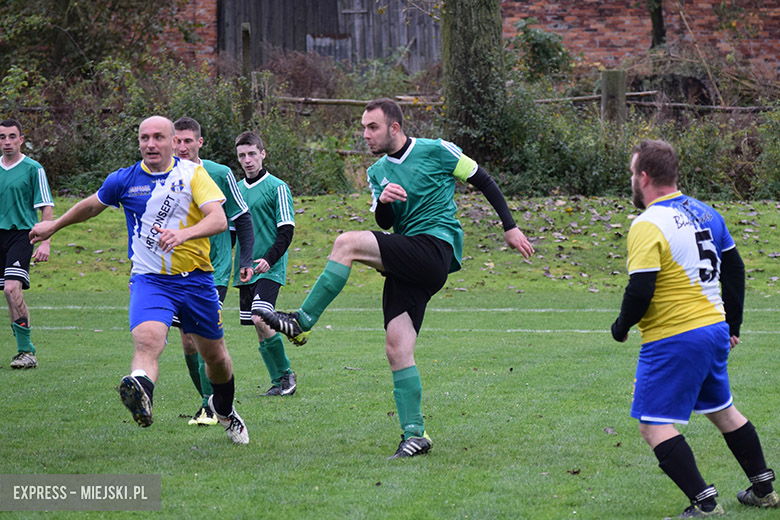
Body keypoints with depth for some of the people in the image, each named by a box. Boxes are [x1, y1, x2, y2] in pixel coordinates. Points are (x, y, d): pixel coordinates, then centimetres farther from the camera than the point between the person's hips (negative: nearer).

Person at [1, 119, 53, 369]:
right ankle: (24, 348, 13)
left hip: (21, 234, -5)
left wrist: (45, 242, -12)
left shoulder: (33, 169, -3)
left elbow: (46, 208, -4)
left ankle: (27, 351, -18)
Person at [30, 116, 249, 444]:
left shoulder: (192, 173, -4)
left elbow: (219, 219, -17)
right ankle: (140, 398, -58)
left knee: (215, 356, 14)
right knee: (147, 340, -30)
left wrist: (183, 234, -36)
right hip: (150, 279, -1)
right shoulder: (125, 180, 1)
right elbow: (92, 206, 21)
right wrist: (54, 226, 32)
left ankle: (223, 409, 44)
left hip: (196, 279, 1)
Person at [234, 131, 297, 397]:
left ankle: (285, 374, -5)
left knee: (260, 320, -20)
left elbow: (286, 231, -9)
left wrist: (268, 259, -20)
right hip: (245, 271, 6)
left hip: (270, 269, -6)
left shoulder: (277, 187, -5)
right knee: (258, 326, 4)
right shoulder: (237, 189, 13)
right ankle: (279, 381, 12)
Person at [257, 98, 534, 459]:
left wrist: (510, 227, 5)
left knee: (347, 243, -23)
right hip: (407, 264, 7)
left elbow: (483, 181, 8)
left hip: (437, 246, -7)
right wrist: (383, 202, -10)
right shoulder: (377, 171, 19)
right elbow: (385, 224, 13)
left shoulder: (436, 151, 1)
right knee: (397, 348, -5)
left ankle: (302, 322, -20)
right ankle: (414, 435, -4)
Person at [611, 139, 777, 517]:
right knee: (723, 411, 24)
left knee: (653, 424, -4)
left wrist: (621, 327, -3)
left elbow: (640, 291, -22)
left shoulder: (647, 226, -17)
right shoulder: (706, 213, 8)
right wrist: (733, 324, 25)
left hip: (673, 341, -9)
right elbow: (734, 270, 16)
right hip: (716, 330, 9)